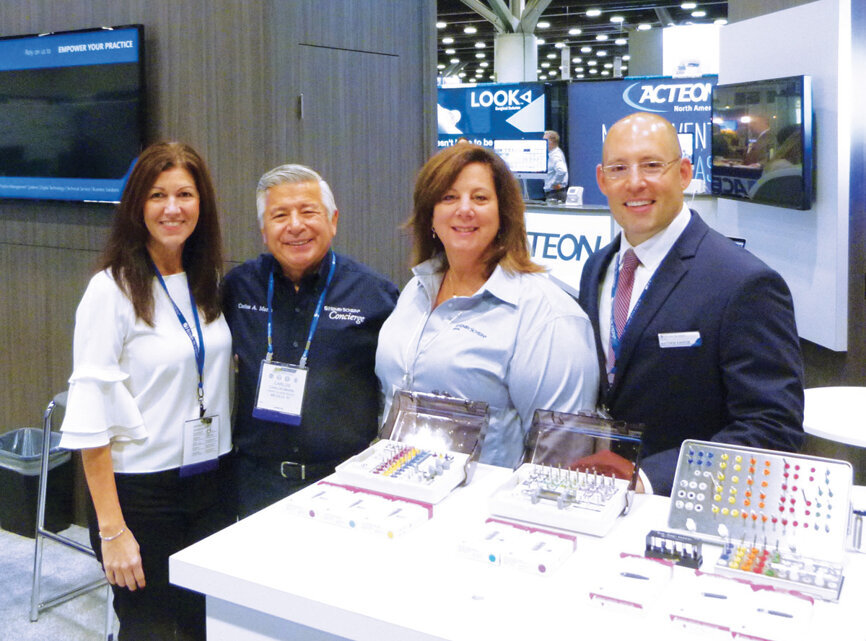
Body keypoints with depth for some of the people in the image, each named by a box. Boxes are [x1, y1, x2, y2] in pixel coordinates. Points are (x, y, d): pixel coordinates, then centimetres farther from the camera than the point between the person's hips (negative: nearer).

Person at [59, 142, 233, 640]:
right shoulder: (112, 290, -12)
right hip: (140, 491, -5)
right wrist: (112, 530, -16)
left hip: (211, 485, 5)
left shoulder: (209, 282, 6)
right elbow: (91, 416, -14)